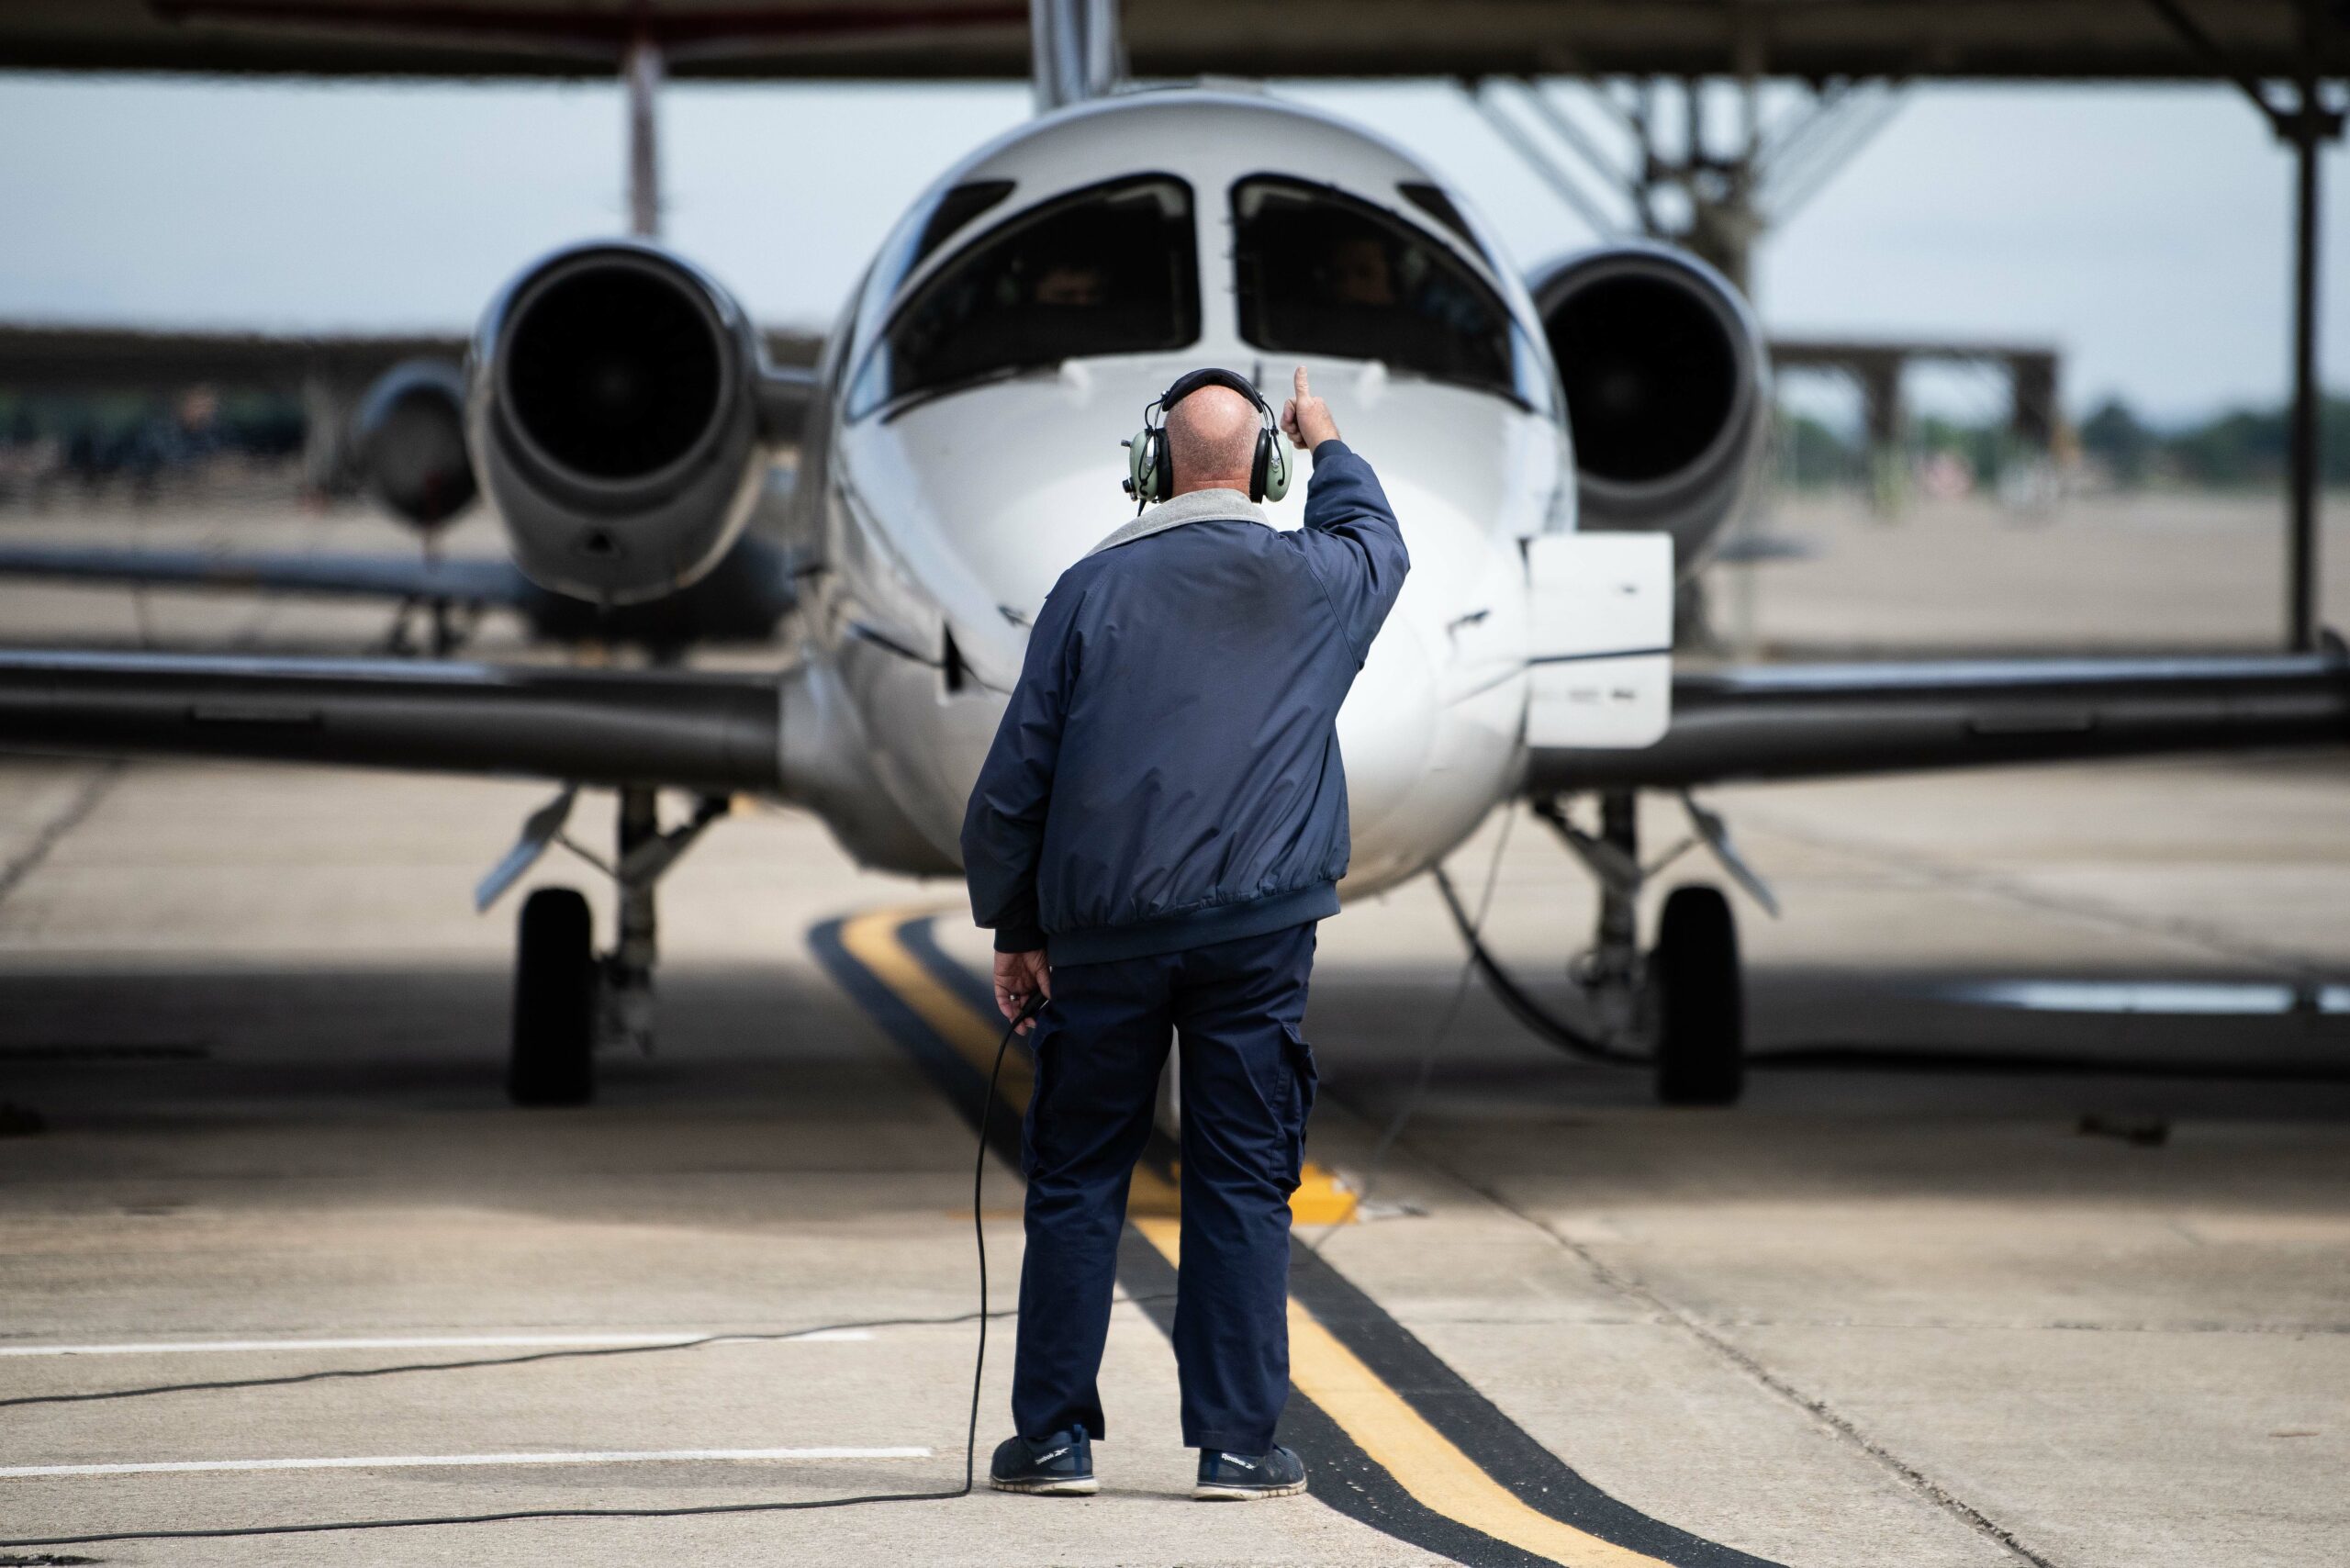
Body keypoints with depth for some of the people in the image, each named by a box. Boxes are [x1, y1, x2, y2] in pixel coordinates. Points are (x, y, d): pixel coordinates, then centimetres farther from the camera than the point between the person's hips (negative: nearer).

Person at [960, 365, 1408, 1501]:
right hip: (1257, 928, 0)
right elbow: (1379, 539, 31)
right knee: (1242, 1185, 3)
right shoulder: (1314, 579, 4)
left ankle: (1053, 1435, 7)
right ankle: (1236, 1441, 2)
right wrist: (1328, 447, 48)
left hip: (1103, 935, 0)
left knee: (1075, 1180, 7)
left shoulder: (1093, 588, 1)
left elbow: (1015, 773, 2)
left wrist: (1012, 927, 10)